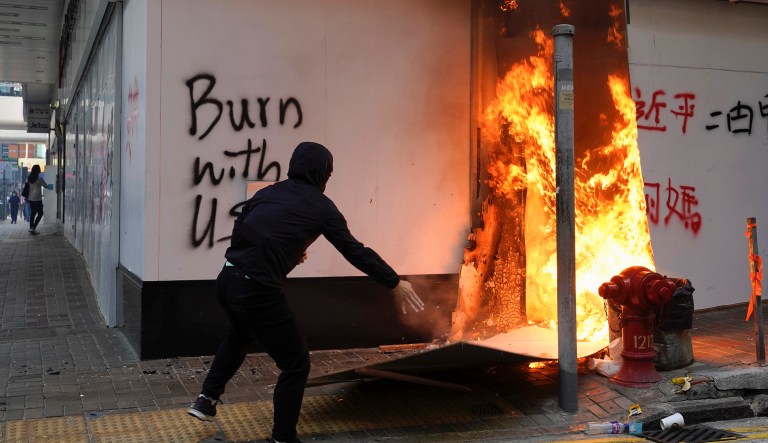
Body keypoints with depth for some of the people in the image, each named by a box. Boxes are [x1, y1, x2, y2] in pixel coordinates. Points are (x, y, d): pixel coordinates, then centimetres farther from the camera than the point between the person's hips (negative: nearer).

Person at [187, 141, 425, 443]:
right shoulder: (321, 206, 0)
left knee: (241, 335, 38)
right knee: (296, 364, 10)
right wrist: (395, 283, 13)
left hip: (227, 279, 7)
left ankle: (206, 399, 38)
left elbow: (239, 231, 19)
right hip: (258, 291, -7)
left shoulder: (268, 192, 15)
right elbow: (356, 252, 4)